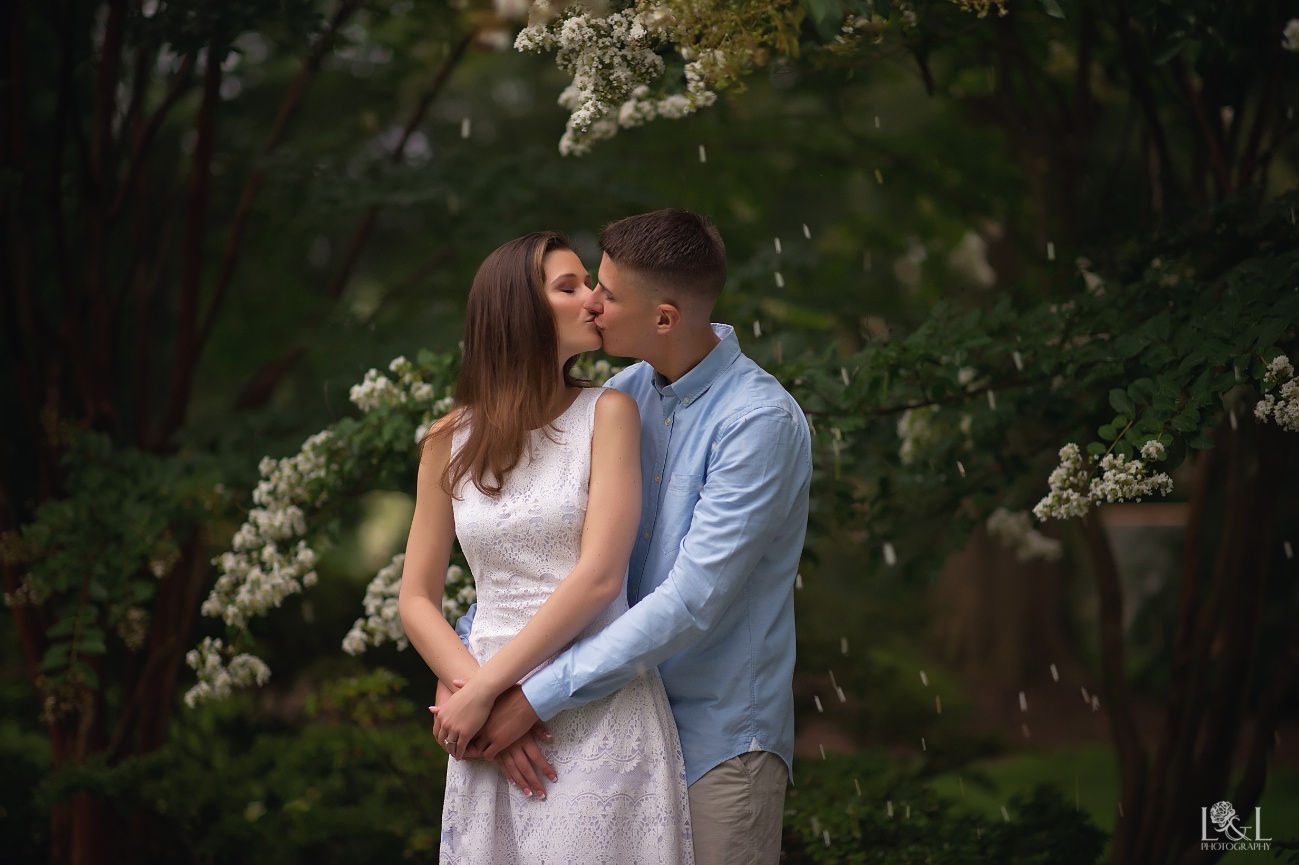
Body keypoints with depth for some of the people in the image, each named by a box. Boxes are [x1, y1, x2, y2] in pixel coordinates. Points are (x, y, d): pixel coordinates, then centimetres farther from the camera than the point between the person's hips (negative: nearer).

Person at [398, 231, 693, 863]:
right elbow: (417, 599, 8)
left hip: (602, 713, -2)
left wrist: (481, 689, -11)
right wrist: (474, 689, -9)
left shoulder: (607, 413, -1)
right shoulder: (452, 442, 7)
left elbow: (600, 576, -10)